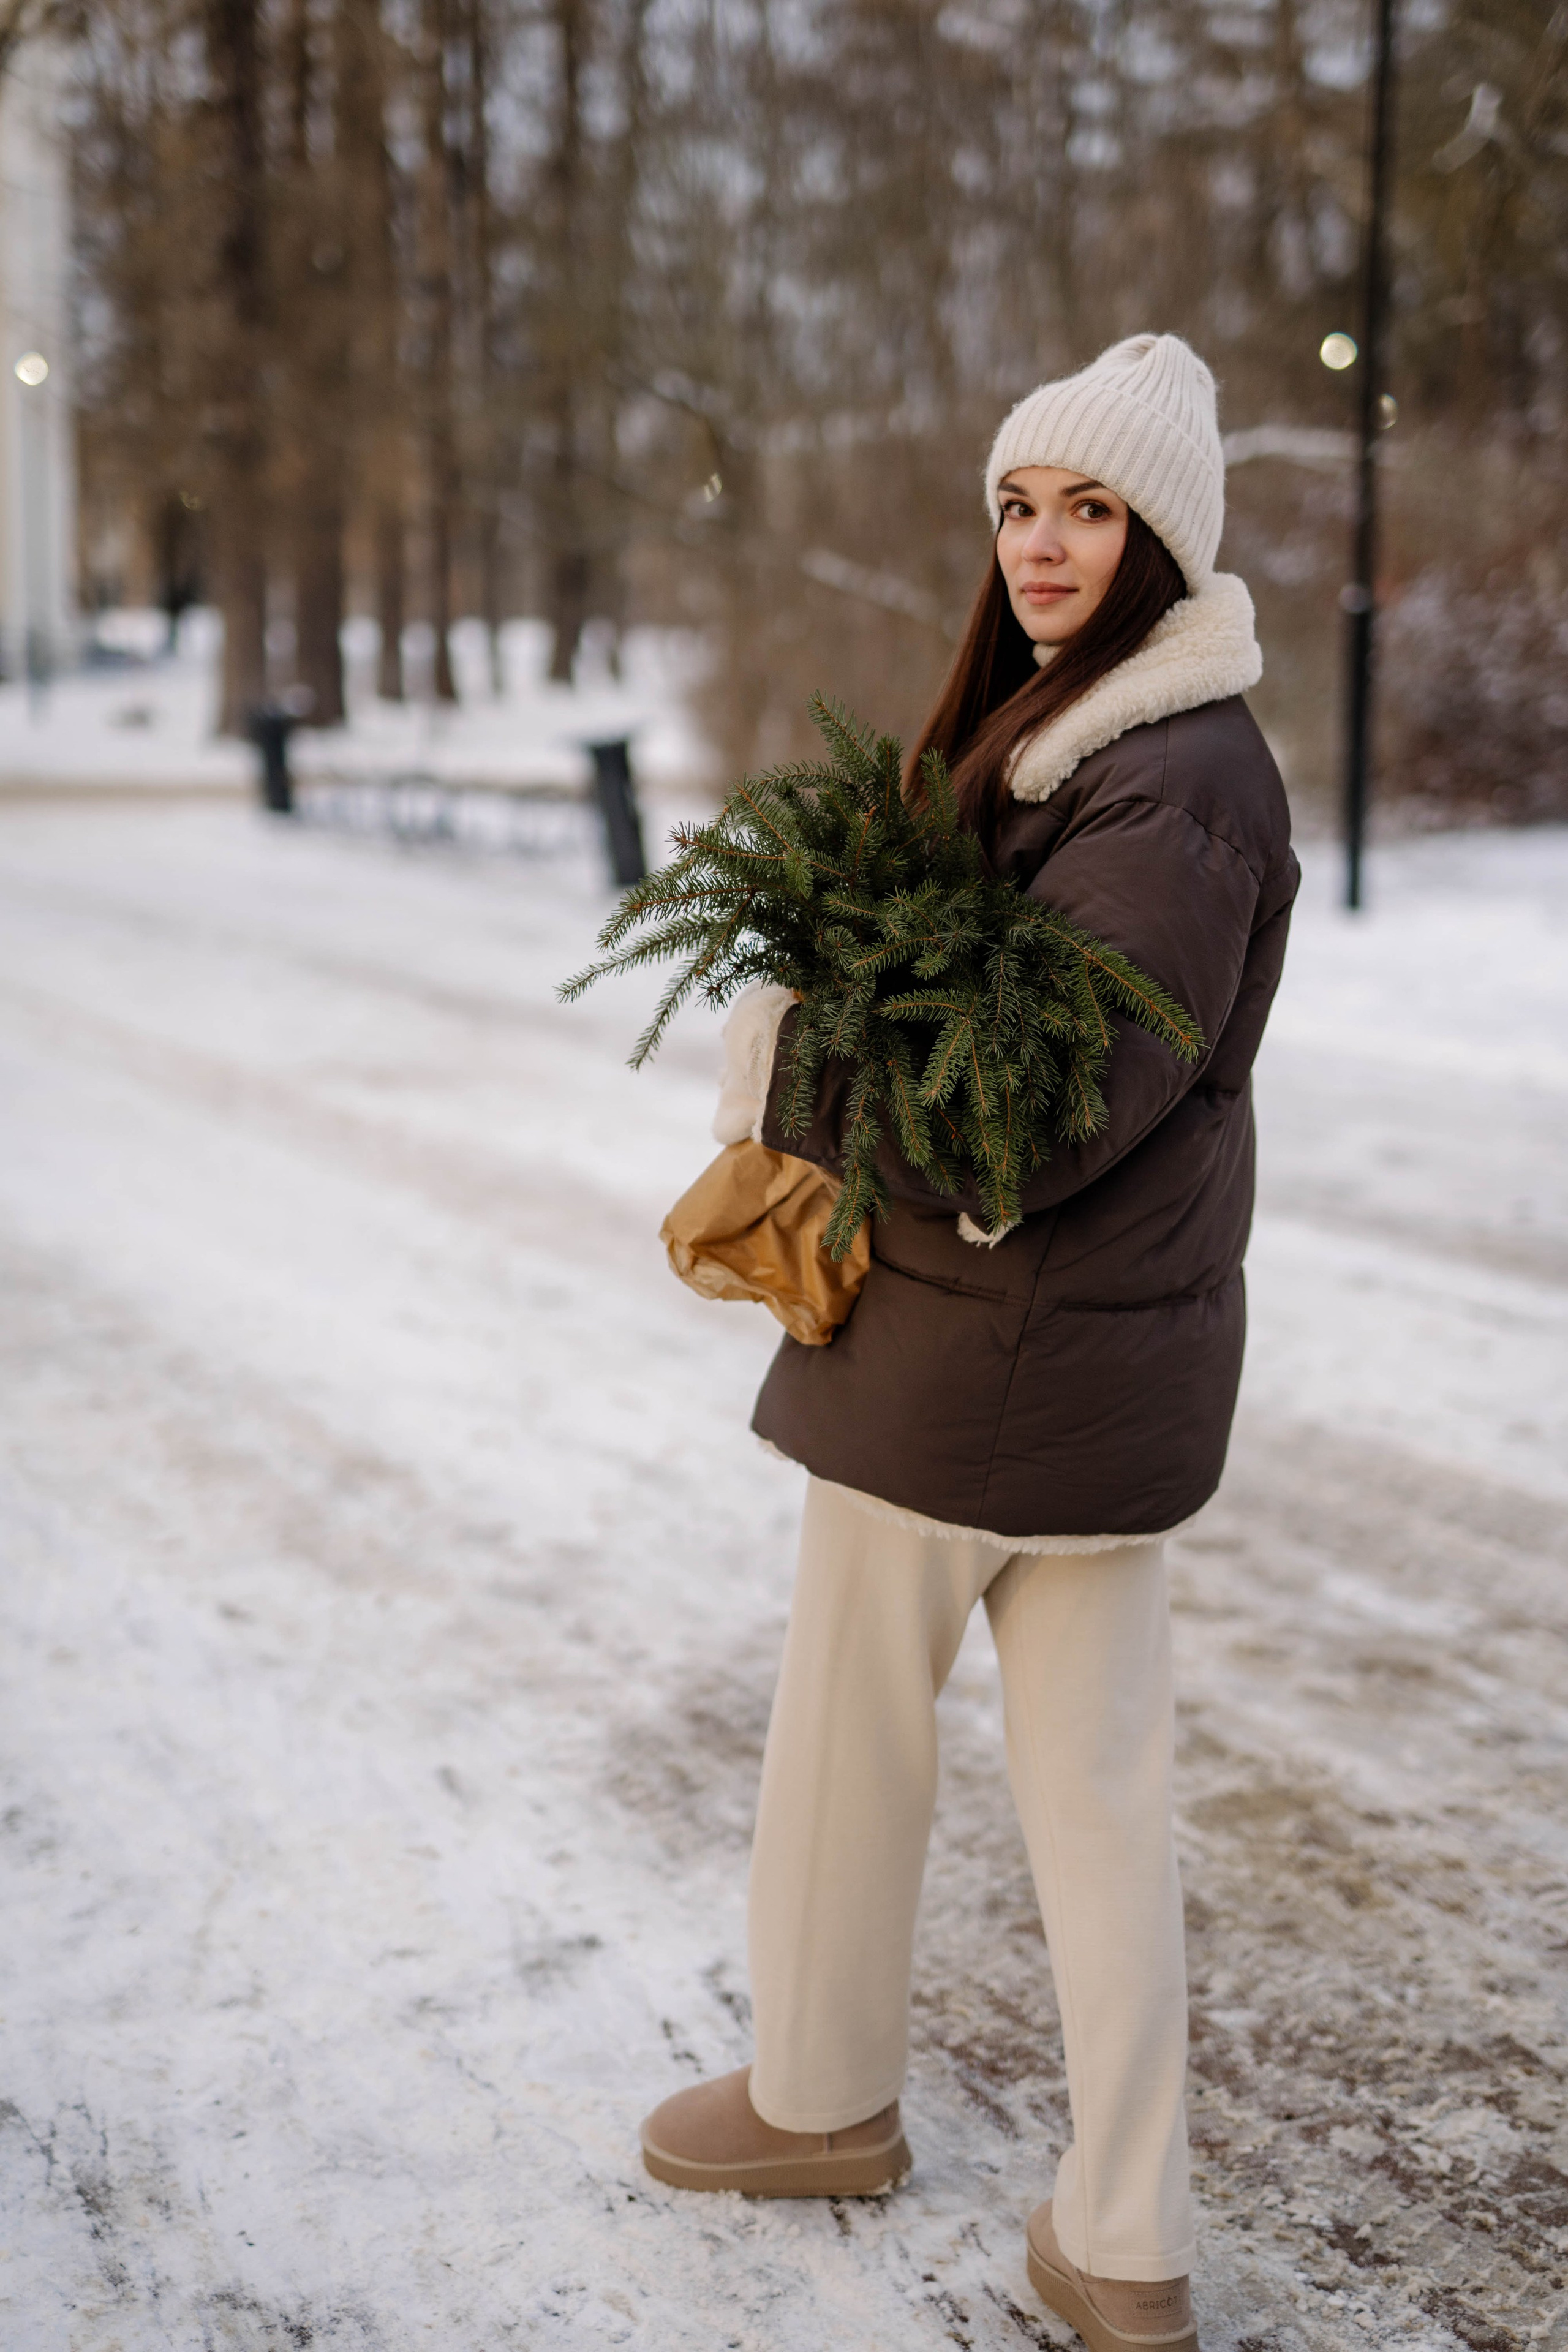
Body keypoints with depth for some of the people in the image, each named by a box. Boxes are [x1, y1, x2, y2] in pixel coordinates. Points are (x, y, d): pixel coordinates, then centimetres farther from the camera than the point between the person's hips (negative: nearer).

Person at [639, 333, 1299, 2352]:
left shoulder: (1173, 787, -20)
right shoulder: (1070, 725, 11)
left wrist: (776, 1078, -15)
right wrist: (827, 1096, -6)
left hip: (981, 1348, -9)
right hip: (1113, 1350, 9)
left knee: (849, 1733, 12)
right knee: (1097, 1782, 11)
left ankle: (824, 2096, 36)